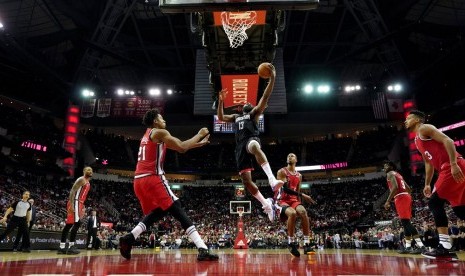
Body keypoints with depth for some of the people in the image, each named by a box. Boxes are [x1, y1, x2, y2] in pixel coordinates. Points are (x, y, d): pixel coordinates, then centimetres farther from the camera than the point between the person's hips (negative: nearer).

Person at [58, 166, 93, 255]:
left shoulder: (88, 183, 21)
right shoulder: (81, 179, -9)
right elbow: (72, 191, -18)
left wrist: (83, 207, 24)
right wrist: (71, 204, -25)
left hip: (78, 204, 10)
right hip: (75, 203, -10)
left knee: (69, 225, 9)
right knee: (77, 223, -13)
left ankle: (62, 247, 13)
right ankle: (71, 247, -12)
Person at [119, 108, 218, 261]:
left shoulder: (147, 135, 27)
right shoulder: (160, 132, -1)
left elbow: (177, 146, 29)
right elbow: (182, 148, -9)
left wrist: (199, 144, 28)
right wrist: (199, 135, 4)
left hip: (139, 180, 9)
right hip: (152, 178, -9)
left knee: (157, 212, 24)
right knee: (178, 211, -11)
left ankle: (128, 238, 10)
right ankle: (203, 250, -18)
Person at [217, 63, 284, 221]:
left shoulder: (255, 112, 19)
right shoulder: (236, 117, 35)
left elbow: (265, 97, 6)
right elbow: (220, 117, 31)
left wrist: (272, 78, -4)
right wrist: (221, 101, 23)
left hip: (251, 140, -5)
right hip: (240, 147, 6)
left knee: (254, 146, -45)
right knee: (246, 180, -4)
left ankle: (272, 180, -59)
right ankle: (266, 204, 8)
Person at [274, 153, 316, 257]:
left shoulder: (299, 176, 15)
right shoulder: (282, 172, -5)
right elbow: (285, 189, -17)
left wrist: (299, 204, 12)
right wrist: (302, 195, -22)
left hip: (293, 200, 5)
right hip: (282, 200, -5)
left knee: (303, 212, -28)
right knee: (292, 213, -35)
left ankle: (306, 244, -24)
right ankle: (291, 243, -17)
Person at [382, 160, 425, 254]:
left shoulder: (390, 174, -1)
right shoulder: (398, 175, 27)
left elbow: (395, 187, -17)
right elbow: (409, 189, 26)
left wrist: (388, 201, -16)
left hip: (400, 198, -10)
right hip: (406, 196, 10)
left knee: (406, 222, -14)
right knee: (406, 222, 11)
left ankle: (421, 246, -21)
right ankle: (408, 247, 14)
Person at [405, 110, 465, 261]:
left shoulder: (424, 128, 0)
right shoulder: (418, 140, 28)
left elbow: (447, 140, -14)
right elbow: (429, 163, 32)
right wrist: (427, 184, 29)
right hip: (449, 169, 10)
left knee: (434, 202, -11)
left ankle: (444, 247, -10)